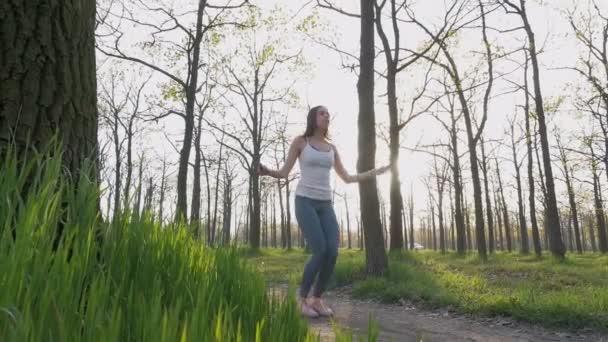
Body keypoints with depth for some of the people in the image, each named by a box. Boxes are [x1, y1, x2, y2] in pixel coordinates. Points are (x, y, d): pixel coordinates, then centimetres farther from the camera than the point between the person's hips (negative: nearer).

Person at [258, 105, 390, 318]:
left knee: (333, 253, -11)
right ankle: (302, 299, 1)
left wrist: (375, 172, 15)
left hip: (325, 206, 5)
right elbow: (284, 173, 0)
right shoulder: (300, 141, 4)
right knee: (320, 252, -19)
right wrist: (267, 172, -23)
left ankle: (317, 299, 8)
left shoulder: (331, 148, 16)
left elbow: (347, 178, 19)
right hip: (305, 203, -5)